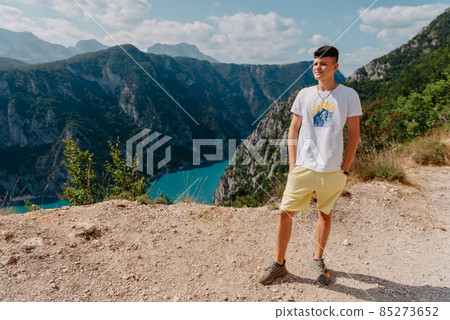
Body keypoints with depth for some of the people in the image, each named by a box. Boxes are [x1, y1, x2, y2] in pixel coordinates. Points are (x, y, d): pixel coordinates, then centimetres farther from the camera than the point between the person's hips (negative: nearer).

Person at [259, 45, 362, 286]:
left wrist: (345, 169, -2)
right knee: (285, 213, 0)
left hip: (332, 170, -1)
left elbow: (354, 135, 3)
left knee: (325, 214, 12)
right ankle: (279, 264, 17)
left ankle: (318, 259, 35)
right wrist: (292, 165, 1)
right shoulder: (305, 94, 6)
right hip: (303, 167, 1)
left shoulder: (348, 95, 1)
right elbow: (293, 132, 8)